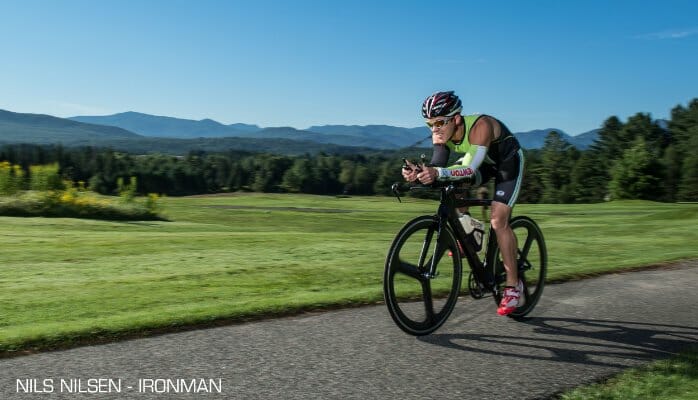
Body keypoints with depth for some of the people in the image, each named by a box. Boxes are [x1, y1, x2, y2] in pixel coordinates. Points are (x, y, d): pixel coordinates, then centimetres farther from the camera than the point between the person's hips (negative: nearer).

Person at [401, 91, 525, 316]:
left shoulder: (481, 126, -37)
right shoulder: (441, 133, -19)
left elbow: (470, 169, -47)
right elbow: (437, 165, -27)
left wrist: (438, 173, -64)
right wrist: (418, 172, -49)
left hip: (508, 162, -6)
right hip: (484, 162, 7)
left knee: (498, 221, -18)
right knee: (450, 184, -16)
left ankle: (514, 286, -6)